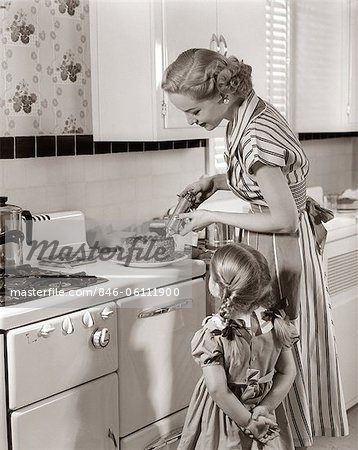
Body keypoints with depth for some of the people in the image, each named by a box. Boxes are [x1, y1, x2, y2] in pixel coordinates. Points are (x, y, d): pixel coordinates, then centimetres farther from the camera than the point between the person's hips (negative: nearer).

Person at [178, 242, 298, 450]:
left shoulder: (213, 335, -26)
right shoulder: (276, 322, -14)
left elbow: (218, 391, -26)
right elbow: (288, 372, -9)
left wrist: (248, 422, -15)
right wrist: (264, 408, -9)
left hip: (225, 414, -3)